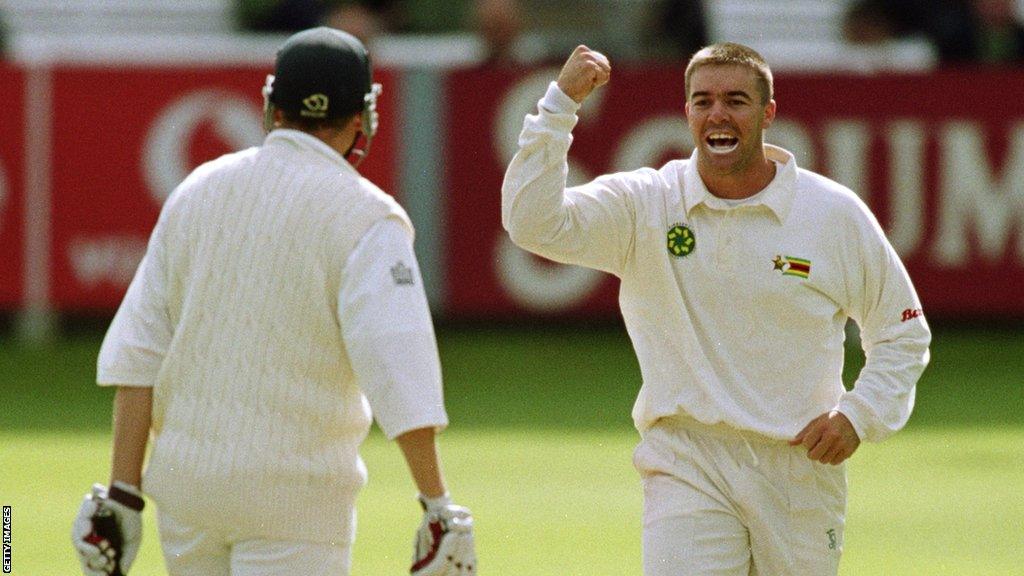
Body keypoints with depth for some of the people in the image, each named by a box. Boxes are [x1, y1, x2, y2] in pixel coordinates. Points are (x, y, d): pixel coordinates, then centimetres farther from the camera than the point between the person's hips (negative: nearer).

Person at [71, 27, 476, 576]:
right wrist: (438, 507, -19)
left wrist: (123, 495, 3)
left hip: (184, 477, 5)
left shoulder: (200, 188, 7)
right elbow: (399, 368, -19)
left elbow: (136, 355, 3)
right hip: (294, 495, -5)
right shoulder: (365, 217, -9)